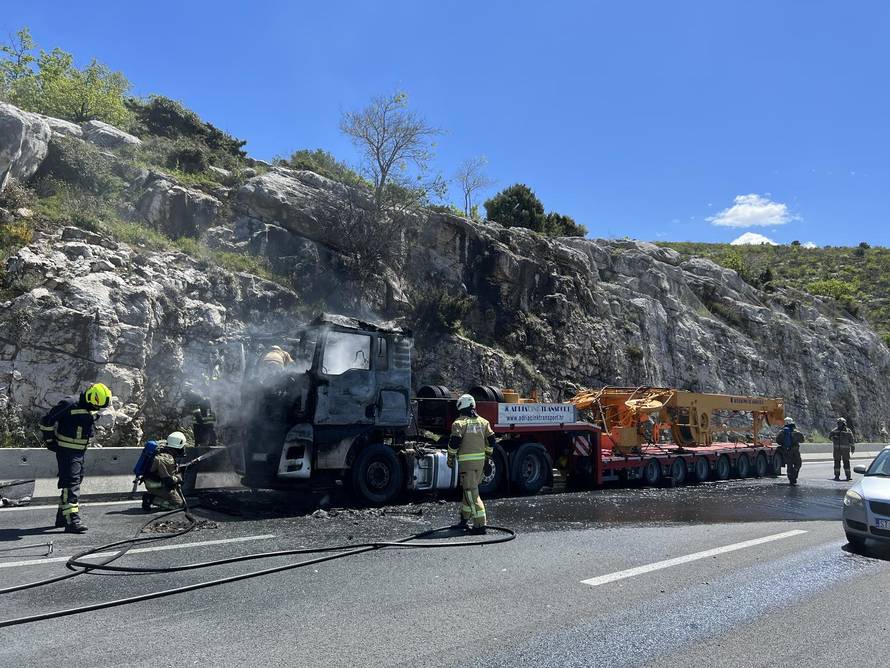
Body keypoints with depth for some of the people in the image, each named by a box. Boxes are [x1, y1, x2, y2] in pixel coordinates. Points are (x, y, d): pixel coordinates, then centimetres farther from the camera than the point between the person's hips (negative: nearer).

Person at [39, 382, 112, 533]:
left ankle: (62, 516, 29)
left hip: (81, 451, 9)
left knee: (75, 483, 15)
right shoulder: (70, 404, -20)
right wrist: (49, 441, -8)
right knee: (71, 483, -13)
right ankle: (72, 521, -15)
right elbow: (46, 421, -15)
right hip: (66, 451, -9)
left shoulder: (92, 408, 6)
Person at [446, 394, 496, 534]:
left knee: (472, 493, -5)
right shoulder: (483, 422, 10)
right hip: (480, 460, 7)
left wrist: (450, 458, -2)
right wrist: (487, 456, 19)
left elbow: (454, 442, -14)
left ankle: (480, 525, -10)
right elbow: (491, 441, 9)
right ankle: (464, 520, 31)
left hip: (466, 461, -7)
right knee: (469, 490, 20)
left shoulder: (459, 423, -8)